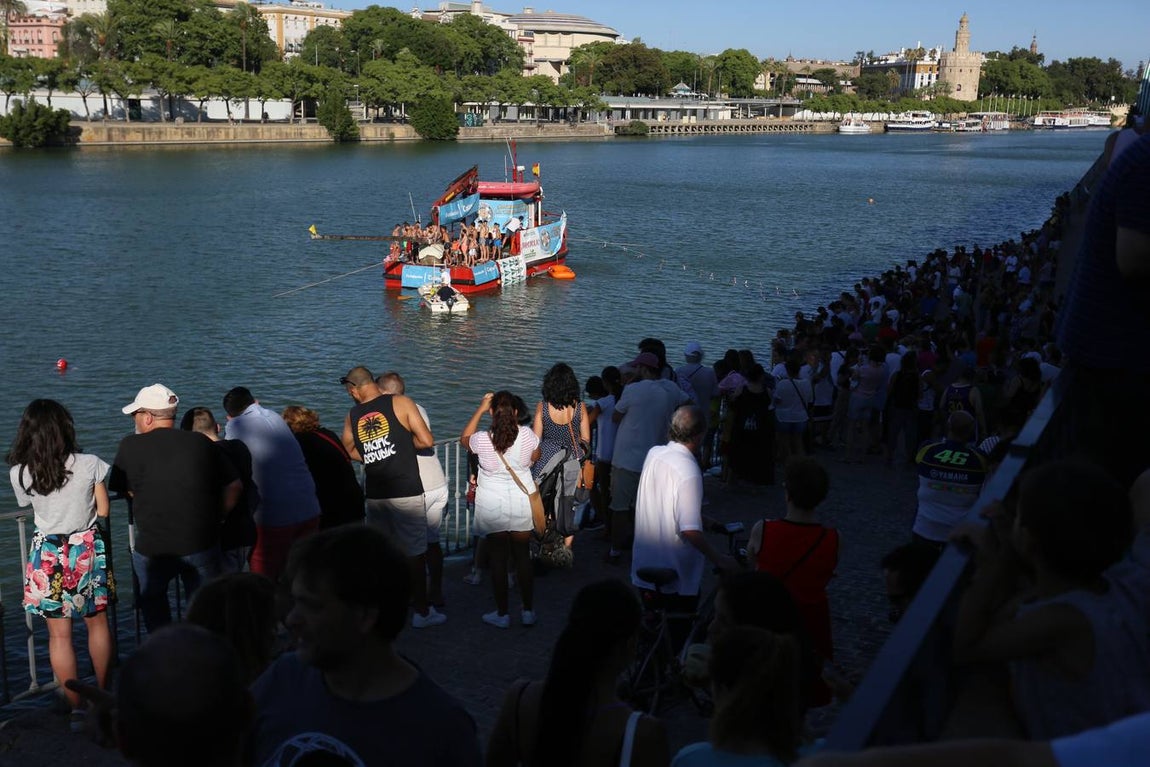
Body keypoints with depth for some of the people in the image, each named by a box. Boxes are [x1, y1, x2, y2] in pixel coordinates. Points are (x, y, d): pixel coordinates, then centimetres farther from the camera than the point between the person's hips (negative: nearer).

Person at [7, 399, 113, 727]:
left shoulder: (20, 473, -8)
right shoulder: (89, 464, -11)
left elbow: (29, 506, 6)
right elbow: (103, 510, -4)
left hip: (47, 555, 0)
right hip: (87, 549, 0)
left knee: (59, 635, 8)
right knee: (97, 624, 18)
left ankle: (76, 707, 13)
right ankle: (103, 694, 28)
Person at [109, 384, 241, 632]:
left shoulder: (131, 446, -5)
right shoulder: (202, 443, 2)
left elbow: (128, 490, 6)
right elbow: (235, 485, 6)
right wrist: (216, 518, 16)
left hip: (153, 548, -2)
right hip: (202, 544, 2)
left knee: (152, 602, 24)